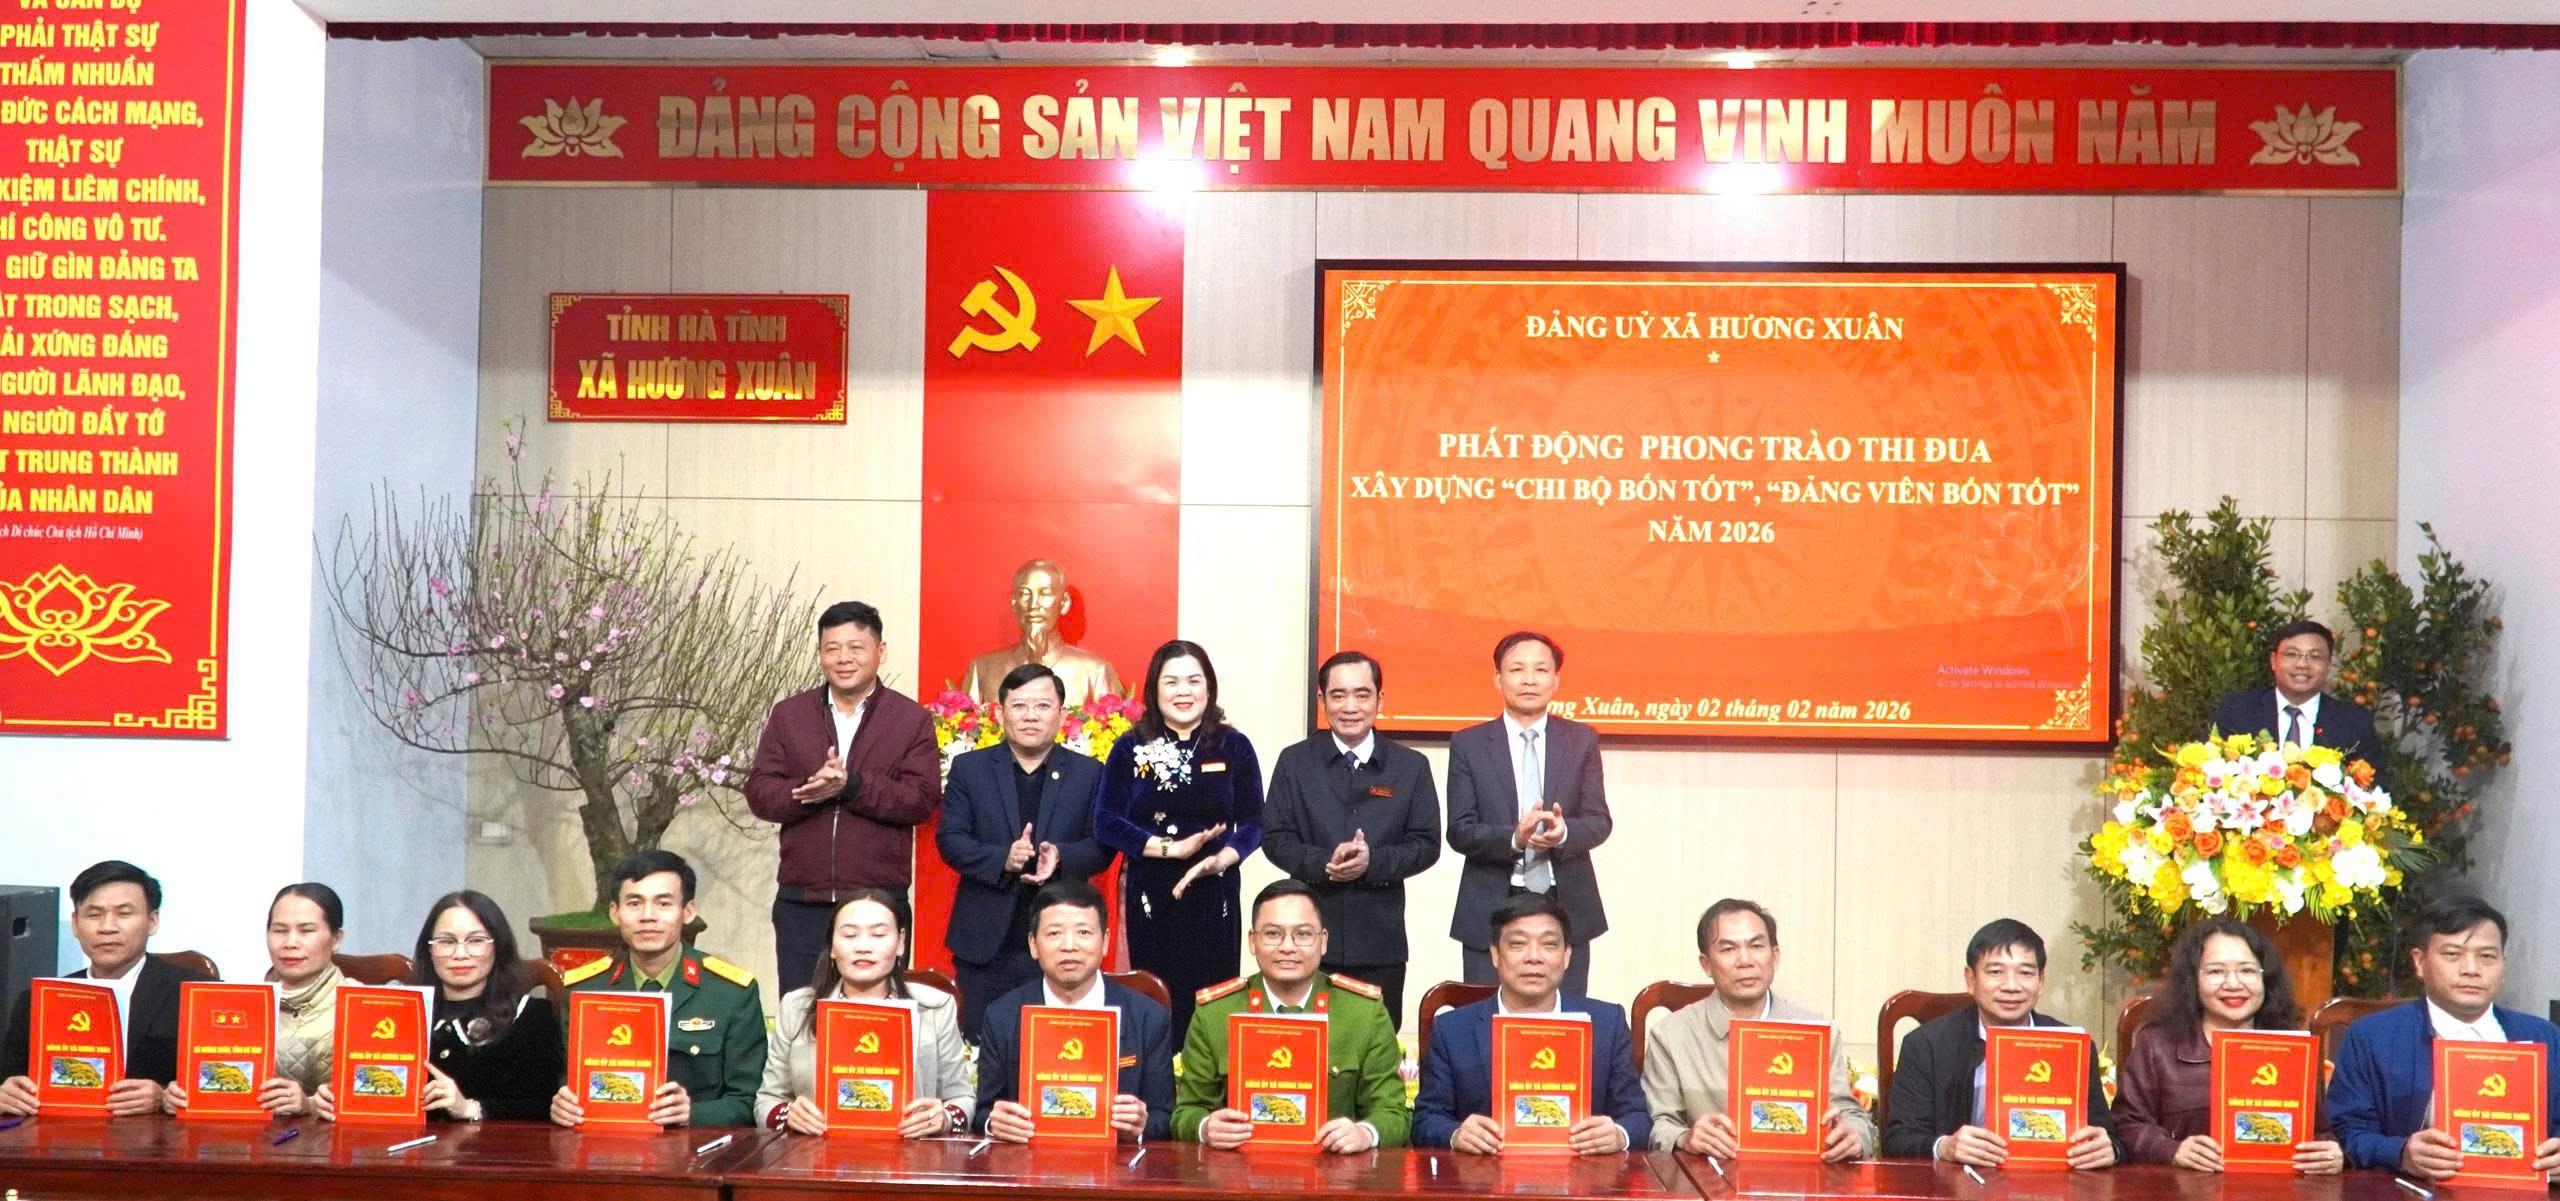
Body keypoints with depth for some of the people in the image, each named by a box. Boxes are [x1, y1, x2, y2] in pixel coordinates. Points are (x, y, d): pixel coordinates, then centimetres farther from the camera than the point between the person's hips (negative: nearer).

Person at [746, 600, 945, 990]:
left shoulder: (912, 719, 2)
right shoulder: (788, 714, 10)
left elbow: (922, 799, -7)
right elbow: (759, 792, 2)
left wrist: (851, 786, -19)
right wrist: (811, 789, -17)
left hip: (878, 900, -2)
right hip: (801, 900, 2)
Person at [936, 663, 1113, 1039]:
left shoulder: (1089, 774, 6)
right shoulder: (968, 768, 6)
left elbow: (1102, 844, 2)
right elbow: (949, 839, -1)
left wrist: (1061, 856, -19)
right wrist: (1002, 859, -19)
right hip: (986, 944, 0)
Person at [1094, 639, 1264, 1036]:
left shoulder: (1234, 746, 3)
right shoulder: (1130, 748, 3)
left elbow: (1253, 822, 3)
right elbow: (1106, 823, -2)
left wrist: (1221, 859, -17)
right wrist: (1172, 848, -13)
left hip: (1214, 894, 0)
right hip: (1148, 895, 0)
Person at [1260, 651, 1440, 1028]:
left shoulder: (1411, 767, 7)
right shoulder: (1295, 763, 6)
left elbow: (1426, 845, 3)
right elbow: (1275, 839, 2)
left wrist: (1372, 861, -15)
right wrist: (1324, 863, -16)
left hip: (1380, 940, 0)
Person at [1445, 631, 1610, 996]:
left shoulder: (1581, 740, 9)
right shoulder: (1469, 744, 4)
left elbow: (1599, 821, 4)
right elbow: (1460, 831, -1)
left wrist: (1564, 832, -19)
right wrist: (1514, 838, -20)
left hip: (1567, 909, 1)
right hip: (1490, 911, -1)